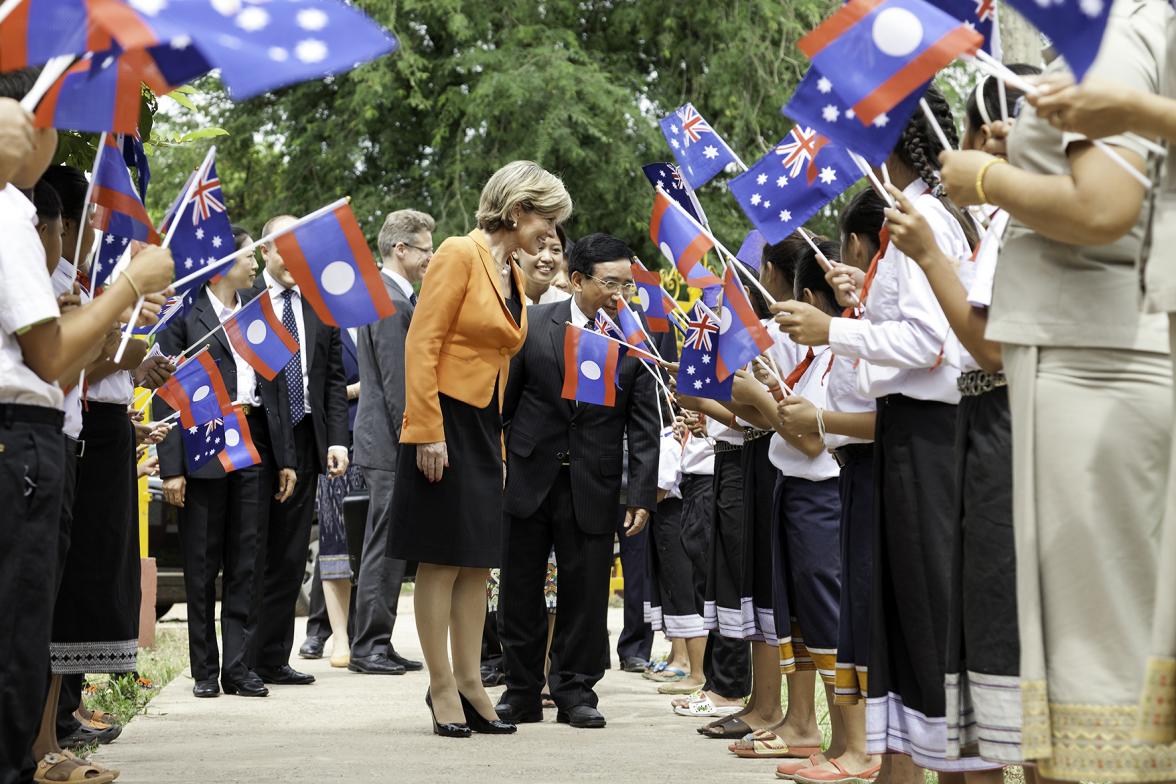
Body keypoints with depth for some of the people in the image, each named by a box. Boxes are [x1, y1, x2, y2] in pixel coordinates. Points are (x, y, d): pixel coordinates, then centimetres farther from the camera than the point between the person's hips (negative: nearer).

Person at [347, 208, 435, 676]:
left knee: (390, 550, 12)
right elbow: (398, 387, -20)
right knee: (385, 549, -5)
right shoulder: (391, 304, -15)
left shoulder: (394, 299, 17)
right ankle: (368, 647, 1)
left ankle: (377, 645, 17)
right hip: (392, 445, -10)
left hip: (391, 444, 10)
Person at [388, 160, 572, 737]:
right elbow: (422, 344, -15)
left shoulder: (513, 275, 14)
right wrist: (428, 433, -20)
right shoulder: (460, 254, -10)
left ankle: (468, 681, 13)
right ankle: (442, 686, 4)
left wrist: (497, 439, 14)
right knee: (442, 559, -2)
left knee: (477, 562, 8)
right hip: (445, 423, -8)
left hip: (485, 428, 8)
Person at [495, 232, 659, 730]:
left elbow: (644, 426, -1)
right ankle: (521, 692, 19)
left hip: (593, 486, 0)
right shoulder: (534, 324, -1)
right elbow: (504, 398, 4)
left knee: (585, 595, 3)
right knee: (519, 594, 7)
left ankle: (576, 692, 16)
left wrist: (642, 496, -6)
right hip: (528, 478, 1)